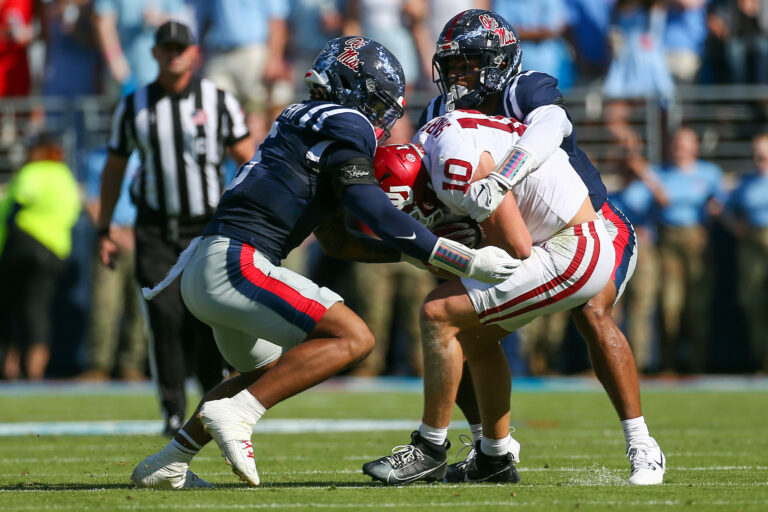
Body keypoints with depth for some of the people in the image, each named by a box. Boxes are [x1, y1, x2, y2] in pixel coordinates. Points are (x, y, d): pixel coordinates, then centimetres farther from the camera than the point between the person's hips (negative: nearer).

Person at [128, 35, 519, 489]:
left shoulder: (305, 121, 23)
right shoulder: (345, 126, -5)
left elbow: (336, 241, 28)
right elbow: (378, 217, -13)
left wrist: (409, 253, 23)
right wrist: (467, 261, -11)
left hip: (204, 266, 10)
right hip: (236, 264, -10)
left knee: (267, 372, 29)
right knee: (353, 338, -13)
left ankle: (166, 465, 25)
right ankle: (236, 413, -17)